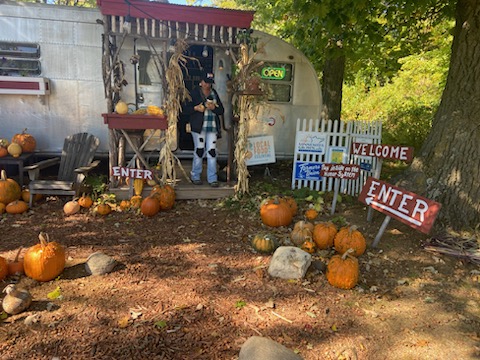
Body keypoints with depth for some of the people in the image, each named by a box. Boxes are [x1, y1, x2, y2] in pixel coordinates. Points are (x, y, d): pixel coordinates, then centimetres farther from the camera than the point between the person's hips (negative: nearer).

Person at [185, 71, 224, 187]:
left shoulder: (214, 93, 16)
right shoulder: (194, 93, 5)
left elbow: (221, 110, 13)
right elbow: (186, 109, 2)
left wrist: (214, 107, -7)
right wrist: (196, 108, -15)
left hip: (212, 127, 3)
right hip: (198, 126, -3)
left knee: (212, 151, -2)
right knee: (199, 151, -1)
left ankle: (212, 178, 3)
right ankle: (195, 176, 14)